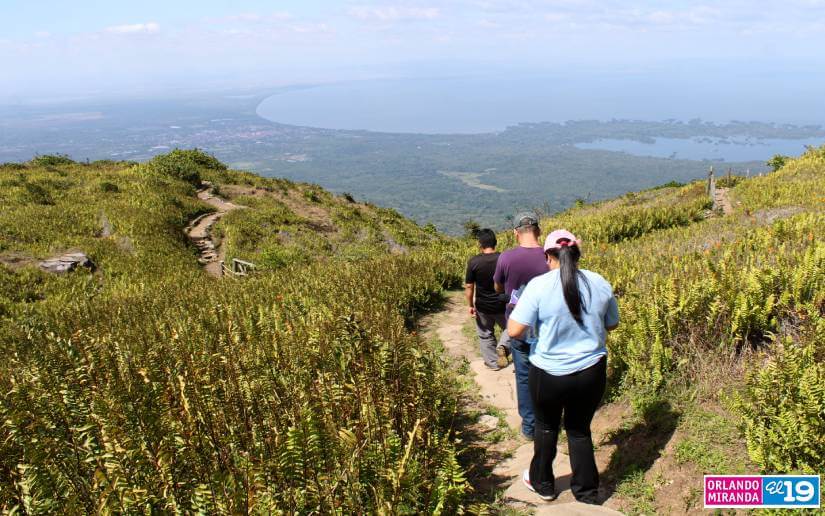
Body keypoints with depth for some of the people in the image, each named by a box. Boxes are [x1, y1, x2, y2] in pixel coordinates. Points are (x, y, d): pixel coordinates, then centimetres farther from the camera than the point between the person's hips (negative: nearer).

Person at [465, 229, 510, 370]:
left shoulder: (474, 262, -15)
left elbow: (469, 286, -10)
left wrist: (470, 305, 1)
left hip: (483, 306, 0)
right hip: (502, 305, 1)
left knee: (485, 335, 19)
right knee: (509, 328, 24)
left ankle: (493, 363, 27)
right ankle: (503, 346, -2)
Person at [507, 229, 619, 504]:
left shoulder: (539, 285, -17)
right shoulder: (600, 283, -4)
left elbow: (514, 331, -17)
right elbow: (612, 325, 10)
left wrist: (515, 310, 3)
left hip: (549, 374, -2)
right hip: (592, 372, 3)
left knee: (546, 426, 23)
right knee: (580, 428, 23)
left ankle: (542, 483, 41)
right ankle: (587, 492, 32)